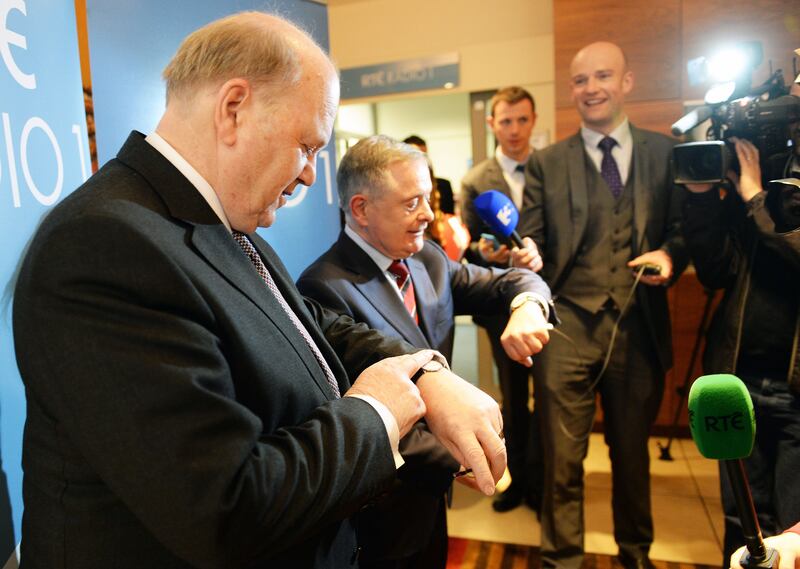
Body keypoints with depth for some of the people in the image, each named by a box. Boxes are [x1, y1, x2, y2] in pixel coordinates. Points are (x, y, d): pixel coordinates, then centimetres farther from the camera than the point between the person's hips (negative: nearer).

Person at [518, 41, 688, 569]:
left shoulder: (665, 151, 9)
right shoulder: (546, 163, 6)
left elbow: (684, 226, 9)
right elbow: (531, 246, 1)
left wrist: (669, 254, -12)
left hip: (640, 328, 2)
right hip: (568, 327, -1)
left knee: (632, 451, 19)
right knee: (563, 458, 5)